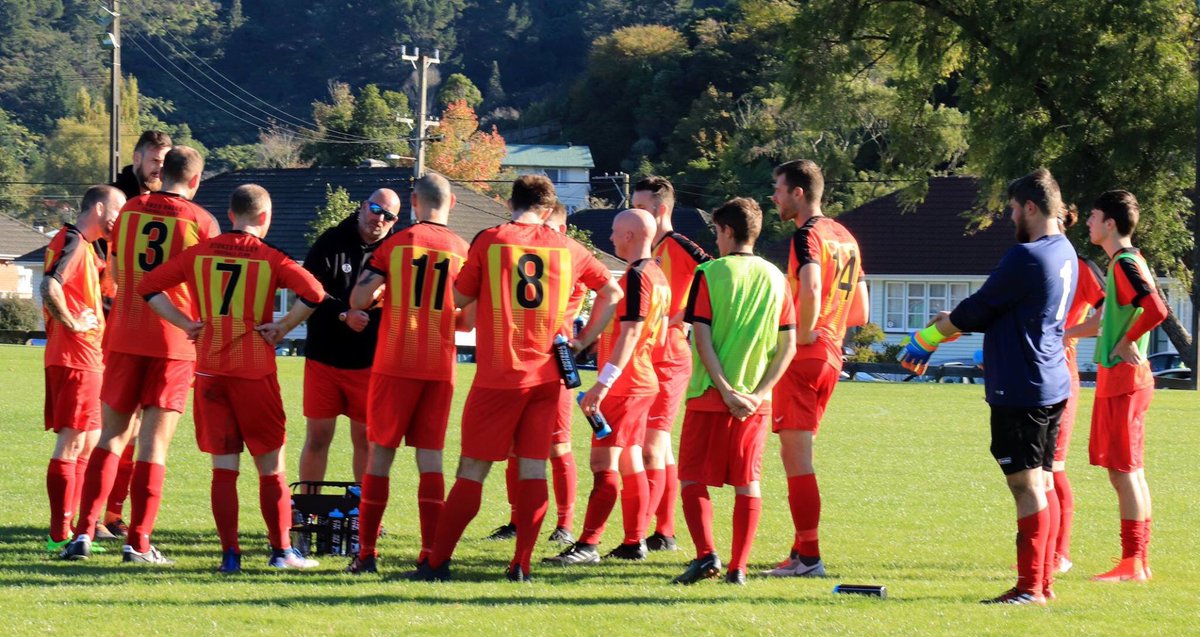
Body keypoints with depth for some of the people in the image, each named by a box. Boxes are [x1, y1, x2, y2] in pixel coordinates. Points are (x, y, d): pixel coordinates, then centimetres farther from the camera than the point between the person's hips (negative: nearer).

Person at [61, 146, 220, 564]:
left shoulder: (129, 211, 7)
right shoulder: (201, 221, -4)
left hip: (125, 336, 3)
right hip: (175, 341, -3)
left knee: (112, 436, 10)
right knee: (154, 443, 0)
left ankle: (84, 533, 0)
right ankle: (138, 542, -1)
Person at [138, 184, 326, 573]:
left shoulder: (199, 254, 6)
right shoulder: (270, 259, -3)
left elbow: (148, 286, 7)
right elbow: (313, 293, -18)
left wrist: (186, 323, 5)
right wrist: (282, 328, -6)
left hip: (209, 371, 3)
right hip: (255, 371, -2)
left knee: (224, 467, 5)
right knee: (271, 464, 8)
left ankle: (230, 553, 1)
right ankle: (281, 550, 10)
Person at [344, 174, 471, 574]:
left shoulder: (395, 245, -2)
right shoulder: (463, 251, 2)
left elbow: (358, 299, -3)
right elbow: (470, 320, 4)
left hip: (395, 364, -1)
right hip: (440, 368, 1)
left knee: (380, 454, 4)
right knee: (430, 457, 5)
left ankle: (366, 553, 4)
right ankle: (431, 552, -2)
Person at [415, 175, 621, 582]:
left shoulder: (489, 241, -3)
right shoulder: (566, 248, 7)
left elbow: (461, 298, 4)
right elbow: (612, 292, 14)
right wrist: (584, 339, 16)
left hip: (498, 376, -3)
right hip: (547, 374, 3)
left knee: (473, 469, 1)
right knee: (534, 468, 6)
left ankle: (438, 562, 0)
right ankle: (522, 565, 2)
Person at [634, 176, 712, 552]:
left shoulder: (678, 247, -12)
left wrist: (683, 316, -21)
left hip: (668, 358, -10)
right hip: (647, 358, 10)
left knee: (652, 447, -12)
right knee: (659, 447, 12)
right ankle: (664, 532, 16)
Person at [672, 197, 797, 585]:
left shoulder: (709, 274, -5)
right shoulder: (775, 278, 6)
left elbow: (703, 339, -12)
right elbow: (788, 346, 2)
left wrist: (726, 391, -13)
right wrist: (758, 393, -3)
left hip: (710, 396, -3)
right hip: (756, 401, 3)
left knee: (693, 478, 4)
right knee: (748, 483, 8)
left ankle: (706, 554, -13)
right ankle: (738, 567, 5)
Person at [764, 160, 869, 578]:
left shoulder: (807, 235, -12)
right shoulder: (844, 237, 16)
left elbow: (811, 288, -32)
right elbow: (861, 311, 19)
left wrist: (803, 334, -19)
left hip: (802, 356, -9)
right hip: (832, 355, 9)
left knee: (795, 456, -6)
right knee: (798, 457, 17)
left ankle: (809, 558, -7)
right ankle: (802, 552, 20)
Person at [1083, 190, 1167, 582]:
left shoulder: (1125, 264, -15)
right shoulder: (1125, 262, 15)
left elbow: (1156, 310, -29)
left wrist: (1126, 343, -17)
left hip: (1122, 380, -10)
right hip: (1120, 379, 10)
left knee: (1124, 470, -9)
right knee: (1127, 472, 11)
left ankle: (1132, 563, -9)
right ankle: (1139, 560, 14)